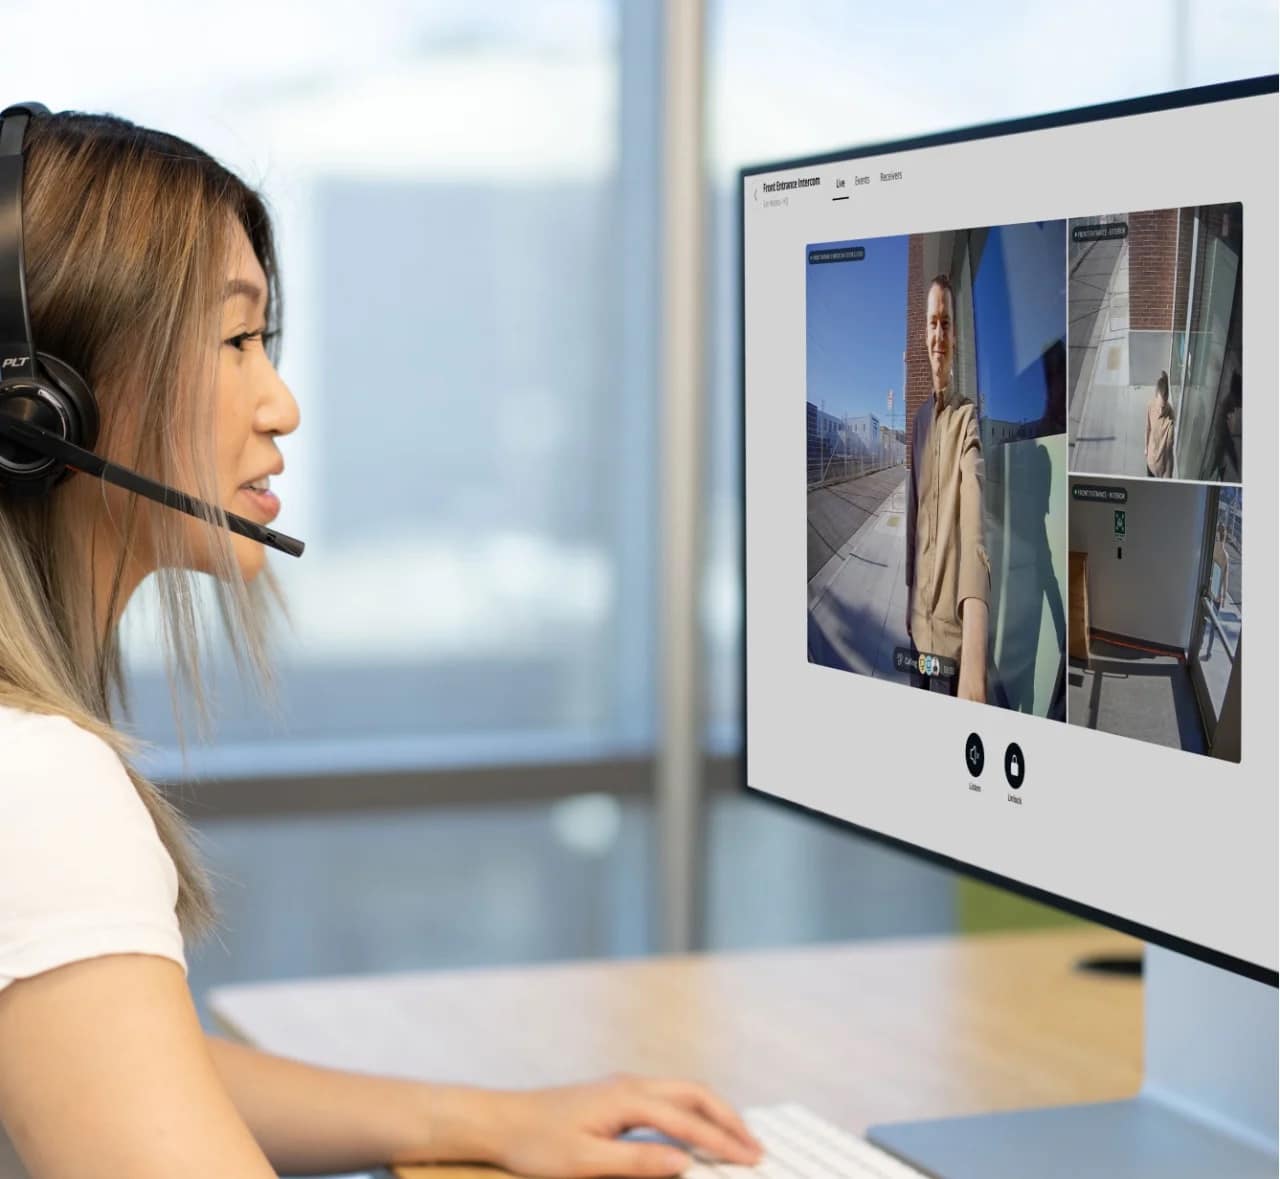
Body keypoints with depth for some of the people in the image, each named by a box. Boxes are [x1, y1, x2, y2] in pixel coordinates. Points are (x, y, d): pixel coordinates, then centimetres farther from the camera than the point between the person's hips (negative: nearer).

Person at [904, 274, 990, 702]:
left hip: (952, 631, -7)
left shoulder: (969, 419, -10)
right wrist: (907, 611, 17)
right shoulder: (919, 419, 13)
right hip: (917, 626, 7)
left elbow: (975, 530, -24)